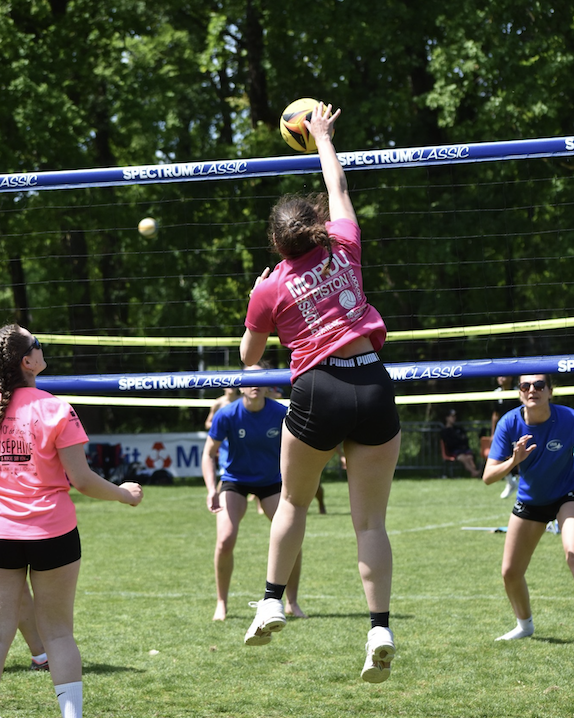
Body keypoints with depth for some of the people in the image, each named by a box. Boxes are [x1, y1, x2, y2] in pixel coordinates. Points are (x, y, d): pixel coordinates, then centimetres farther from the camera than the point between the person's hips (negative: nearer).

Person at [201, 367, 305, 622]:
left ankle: (292, 602, 7)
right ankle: (221, 603, 3)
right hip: (235, 480, -1)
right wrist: (211, 490, -24)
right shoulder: (227, 415, -19)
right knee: (225, 541, -18)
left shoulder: (281, 414, -17)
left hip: (271, 481, 1)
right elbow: (209, 453, -11)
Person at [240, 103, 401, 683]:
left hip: (318, 393, -2)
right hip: (374, 386, 2)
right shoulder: (343, 249, 6)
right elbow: (339, 190, 24)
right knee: (370, 521, 2)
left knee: (293, 500, 23)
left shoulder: (269, 290, 2)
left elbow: (249, 357, 17)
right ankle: (380, 626, -9)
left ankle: (273, 601, 19)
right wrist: (322, 137, 36)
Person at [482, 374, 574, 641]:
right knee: (510, 572, 7)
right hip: (529, 500, 4)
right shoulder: (509, 424, -19)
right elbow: (488, 476, -20)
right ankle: (524, 624, 35)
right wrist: (513, 461, -37)